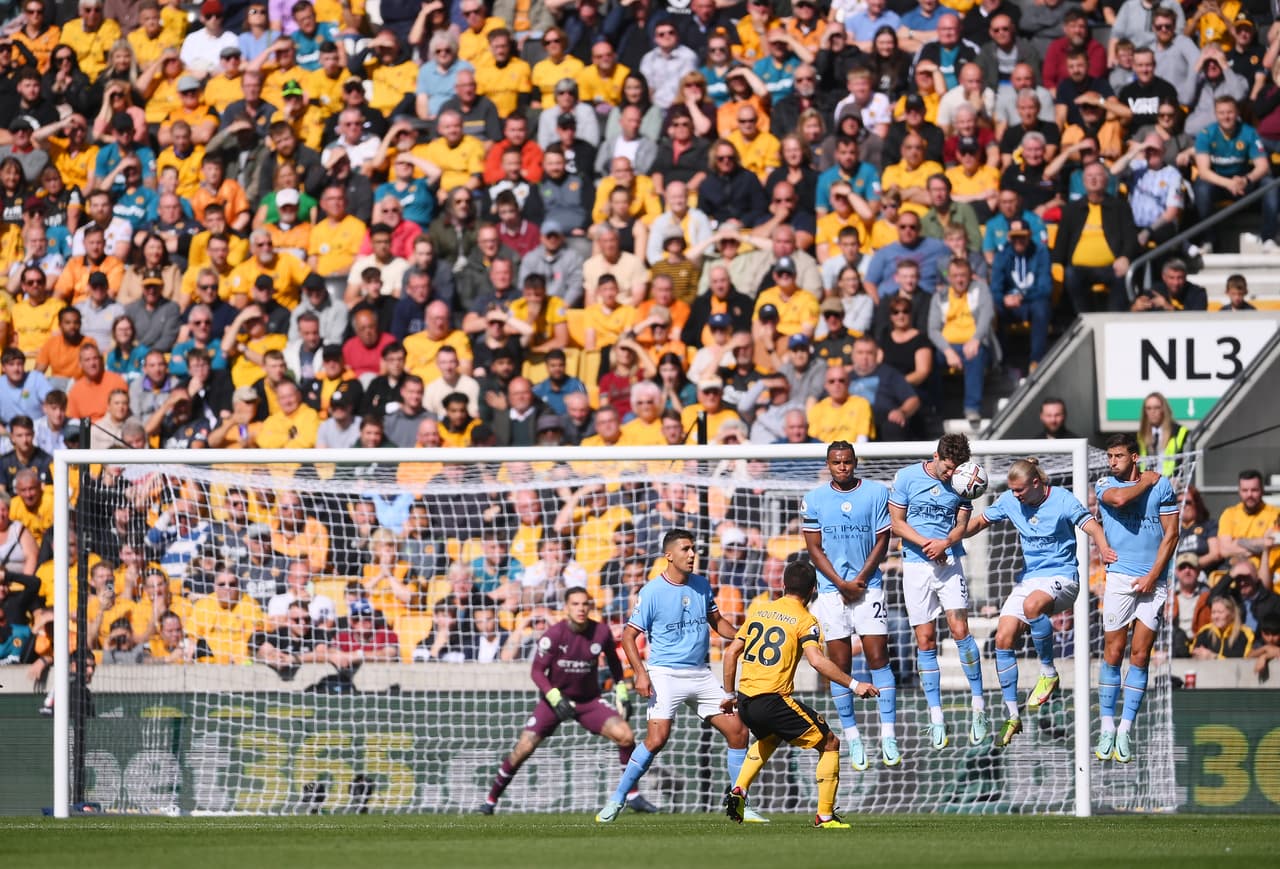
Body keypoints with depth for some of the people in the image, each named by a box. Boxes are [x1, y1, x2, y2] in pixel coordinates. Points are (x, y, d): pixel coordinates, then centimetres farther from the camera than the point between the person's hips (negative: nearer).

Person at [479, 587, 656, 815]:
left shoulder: (601, 632, -9)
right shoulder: (554, 634, -17)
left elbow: (613, 659, 12)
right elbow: (537, 671, -14)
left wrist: (622, 690, 9)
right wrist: (555, 697, -27)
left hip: (589, 700, 2)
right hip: (555, 698, -2)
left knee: (625, 735, -18)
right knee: (523, 748, -12)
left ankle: (632, 796, -3)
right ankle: (490, 800, 6)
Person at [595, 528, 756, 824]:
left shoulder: (701, 585, 8)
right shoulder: (652, 592, -8)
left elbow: (717, 621, 22)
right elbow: (629, 635, -5)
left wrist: (741, 637, 3)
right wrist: (640, 673, -17)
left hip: (700, 674, 6)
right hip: (666, 674, -6)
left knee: (738, 730, 0)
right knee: (657, 737, -21)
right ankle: (616, 801, -8)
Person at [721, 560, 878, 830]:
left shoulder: (758, 609, 13)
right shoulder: (805, 620, -4)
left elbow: (731, 652, 15)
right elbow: (817, 660, -20)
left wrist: (730, 694, 24)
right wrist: (854, 685, -16)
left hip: (746, 702, 6)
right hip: (775, 700, -6)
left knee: (769, 737, 38)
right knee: (829, 743, 8)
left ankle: (738, 790, 22)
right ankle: (825, 815, 2)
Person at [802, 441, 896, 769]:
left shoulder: (877, 492, 1)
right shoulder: (814, 500, 3)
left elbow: (882, 542, 2)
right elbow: (814, 548, 2)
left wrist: (860, 580, -8)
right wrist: (842, 584, -8)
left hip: (868, 586, -1)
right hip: (832, 590, 1)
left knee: (878, 659, -7)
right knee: (840, 665, 1)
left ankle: (888, 737, -6)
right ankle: (853, 739, 6)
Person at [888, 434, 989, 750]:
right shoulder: (907, 477, -3)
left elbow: (962, 524, 6)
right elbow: (897, 523, 0)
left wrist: (946, 542, -16)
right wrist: (926, 543, -13)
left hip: (949, 562, 0)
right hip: (916, 566, 0)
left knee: (960, 631, -12)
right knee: (925, 640, 0)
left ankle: (979, 707, -2)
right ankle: (935, 717, 5)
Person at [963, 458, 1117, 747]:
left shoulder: (1062, 500, -12)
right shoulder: (1009, 501, 2)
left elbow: (1092, 527, -18)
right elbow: (980, 521, 15)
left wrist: (1104, 549, -40)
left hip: (1061, 576, -6)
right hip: (1028, 579, 6)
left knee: (1032, 604, -39)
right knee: (1003, 639, -9)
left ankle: (1049, 673, -18)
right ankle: (1012, 716, 0)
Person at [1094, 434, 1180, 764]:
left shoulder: (1162, 485, 5)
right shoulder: (1105, 485, 5)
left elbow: (1171, 534, 3)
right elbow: (1119, 499, -20)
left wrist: (1152, 575, -6)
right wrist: (1147, 482, -3)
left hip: (1153, 582, 0)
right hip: (1119, 577, 0)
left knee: (1140, 656, -1)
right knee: (1113, 653, -3)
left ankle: (1125, 730, 1)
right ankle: (1107, 729, 2)